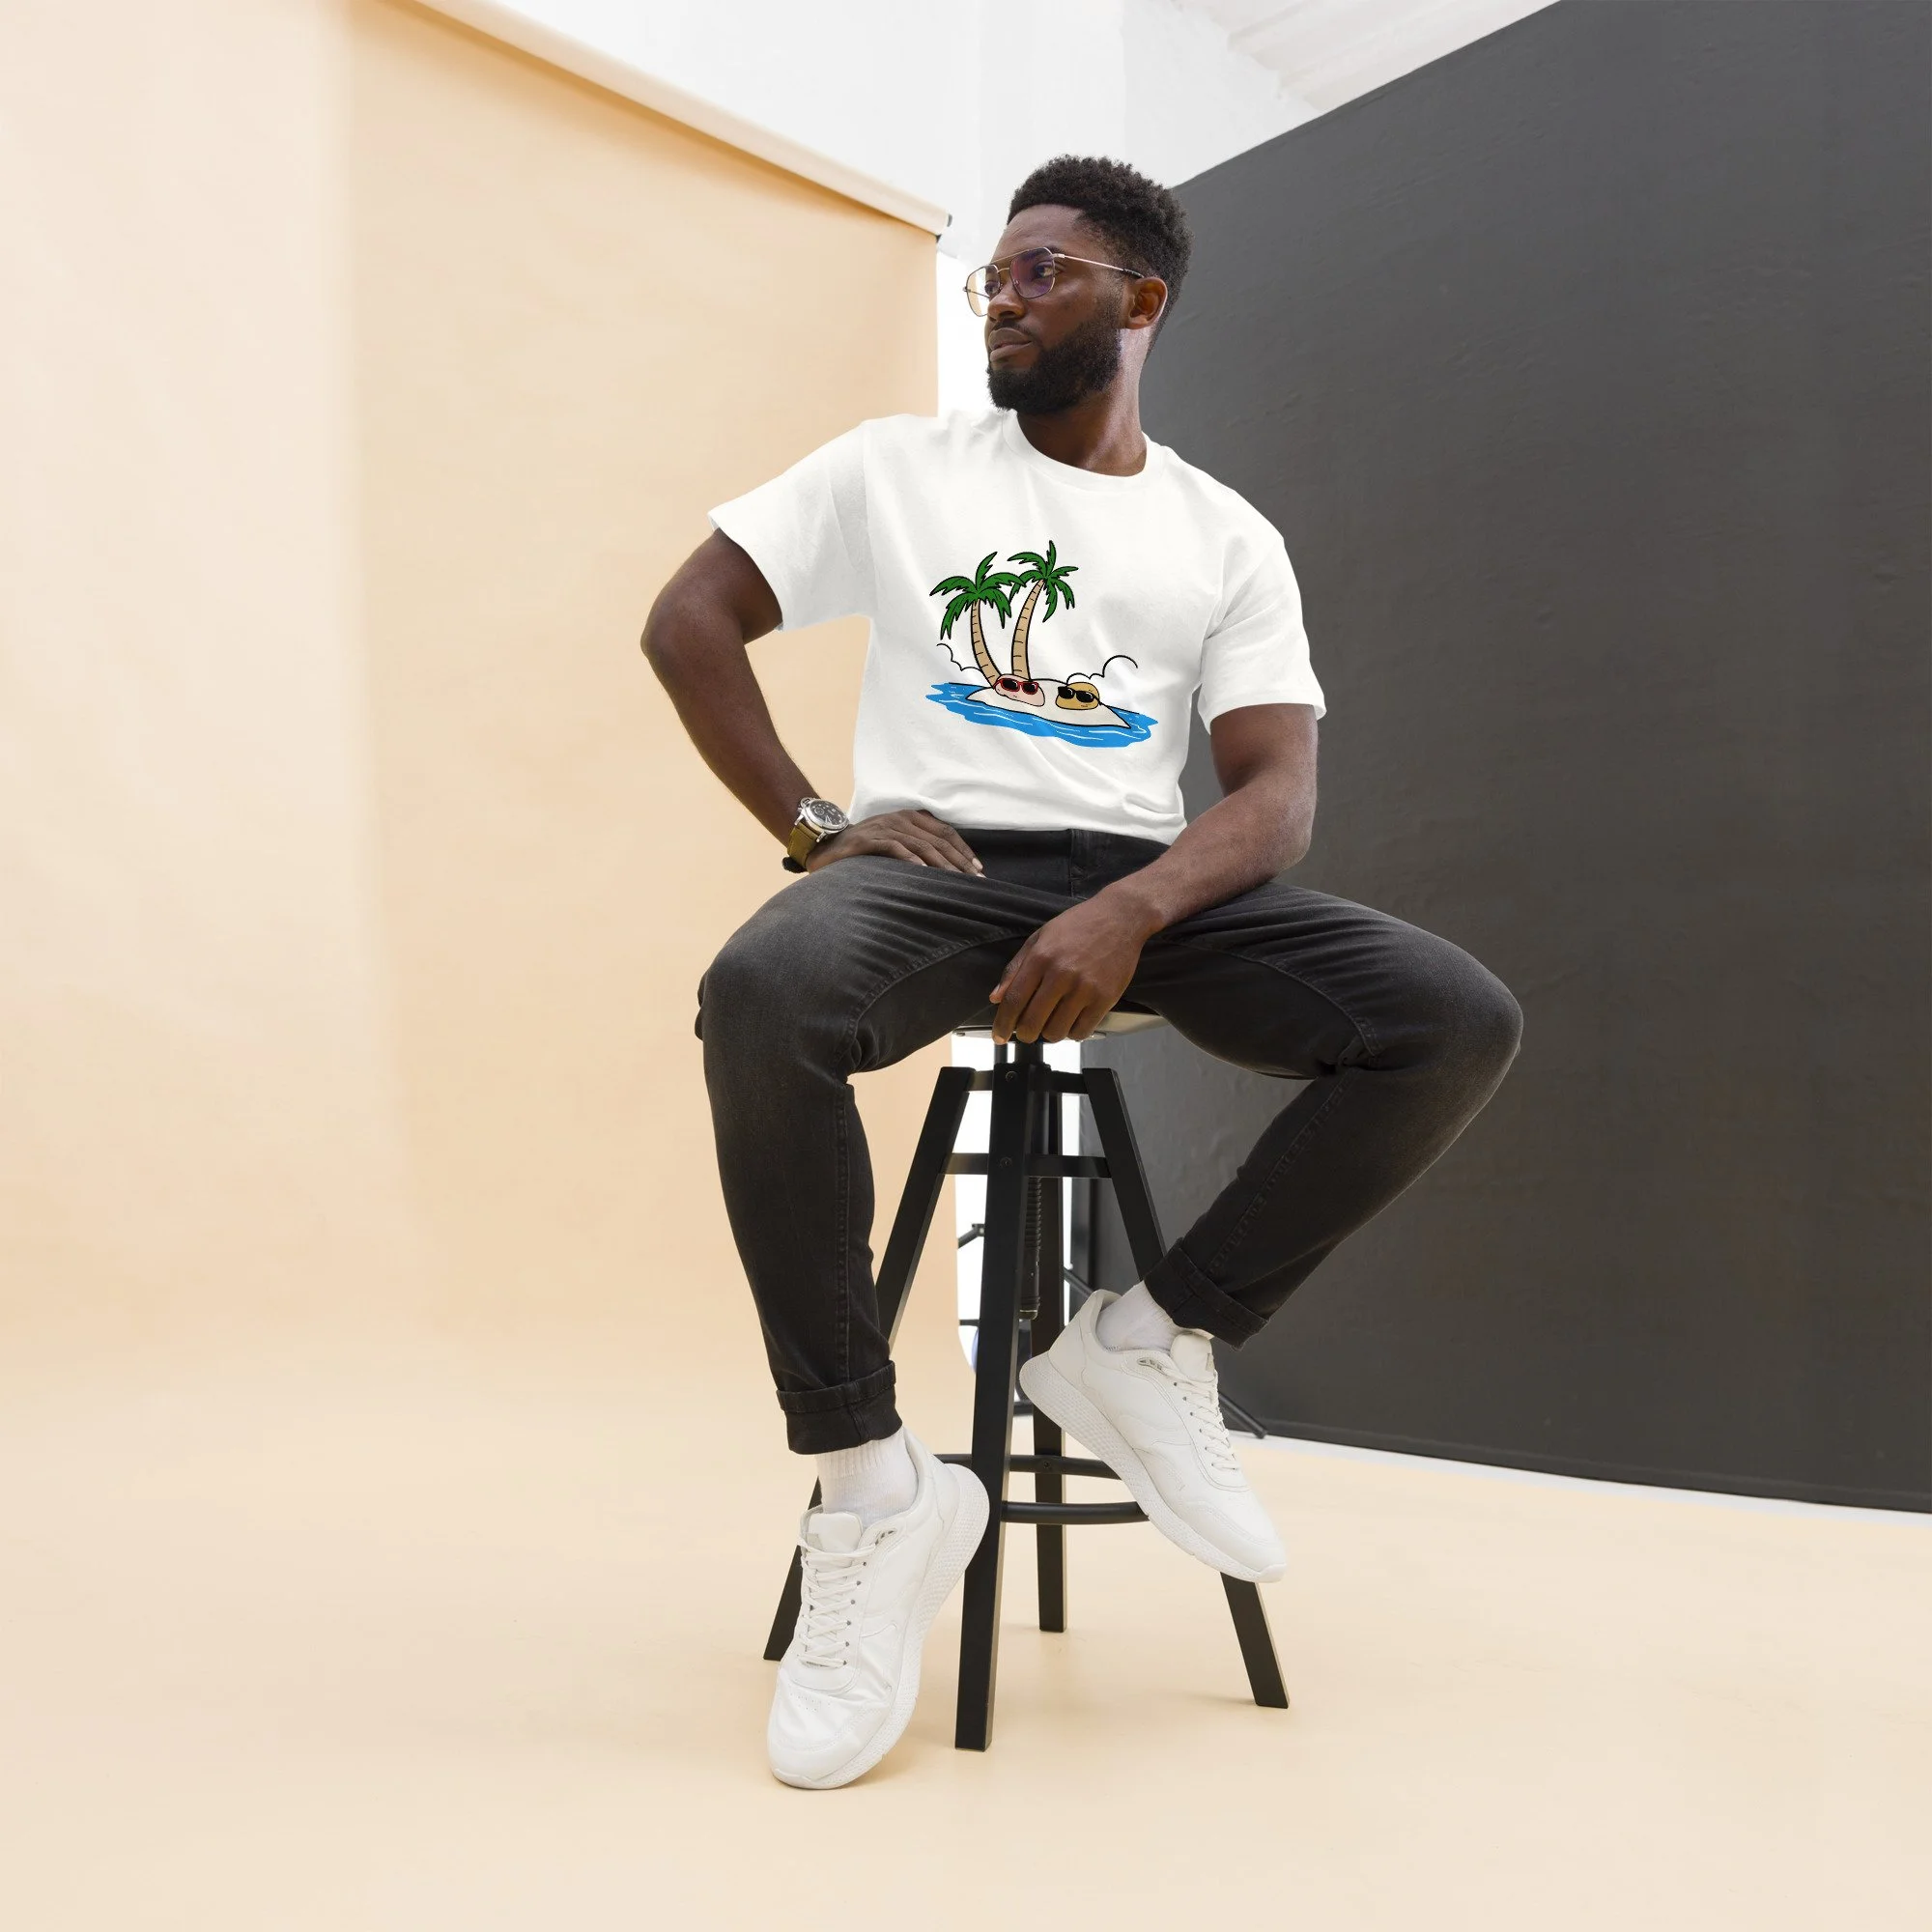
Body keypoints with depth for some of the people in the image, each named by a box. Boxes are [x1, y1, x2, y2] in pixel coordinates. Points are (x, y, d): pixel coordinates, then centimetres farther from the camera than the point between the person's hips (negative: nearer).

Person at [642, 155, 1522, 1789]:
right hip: (938, 860, -1)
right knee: (764, 991, -37)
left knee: (1460, 1019, -21)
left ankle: (1153, 1345, -6)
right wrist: (812, 824, -5)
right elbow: (688, 621, 9)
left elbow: (1278, 791, 1)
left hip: (1145, 882, 2)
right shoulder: (895, 467, 13)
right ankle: (870, 1484, -22)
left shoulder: (1229, 538, 13)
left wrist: (1132, 913, -21)